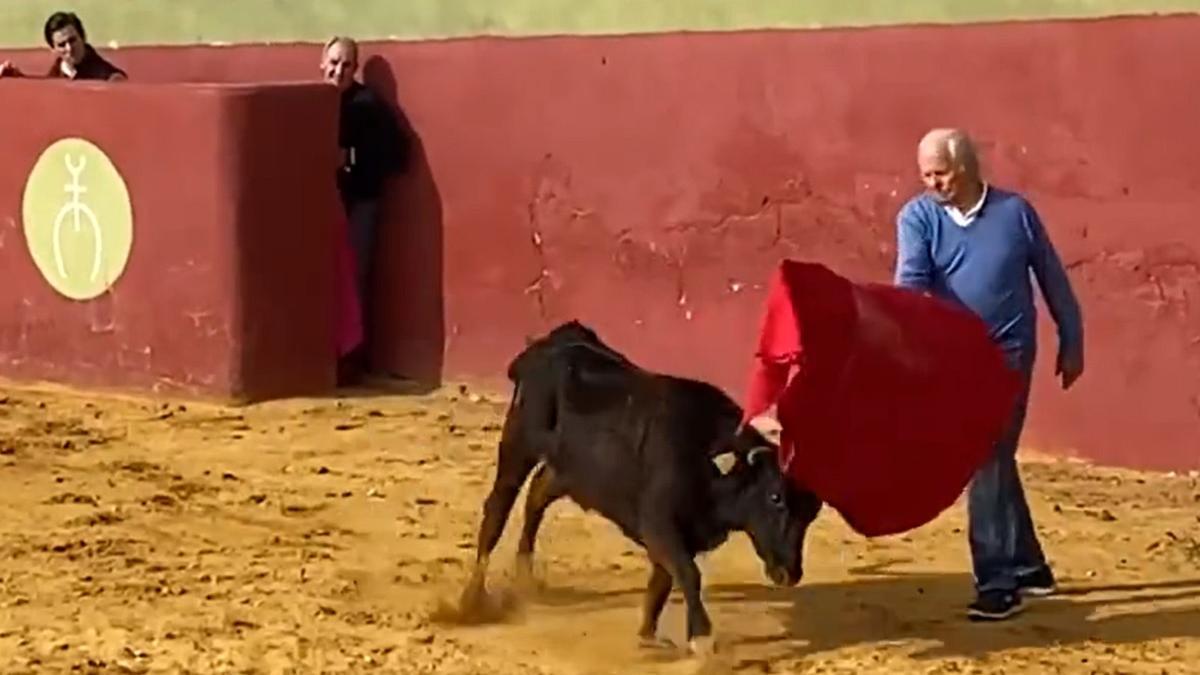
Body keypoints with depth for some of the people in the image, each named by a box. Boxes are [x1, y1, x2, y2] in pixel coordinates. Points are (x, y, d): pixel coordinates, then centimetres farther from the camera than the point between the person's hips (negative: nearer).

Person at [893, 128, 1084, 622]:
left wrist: (1072, 343, 8)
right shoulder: (917, 217, -3)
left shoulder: (1014, 211, -5)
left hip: (1007, 353, -3)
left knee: (988, 463, -9)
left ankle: (998, 582, -5)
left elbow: (1053, 280, 4)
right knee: (993, 462, 12)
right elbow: (910, 279, -19)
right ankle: (1028, 566, 25)